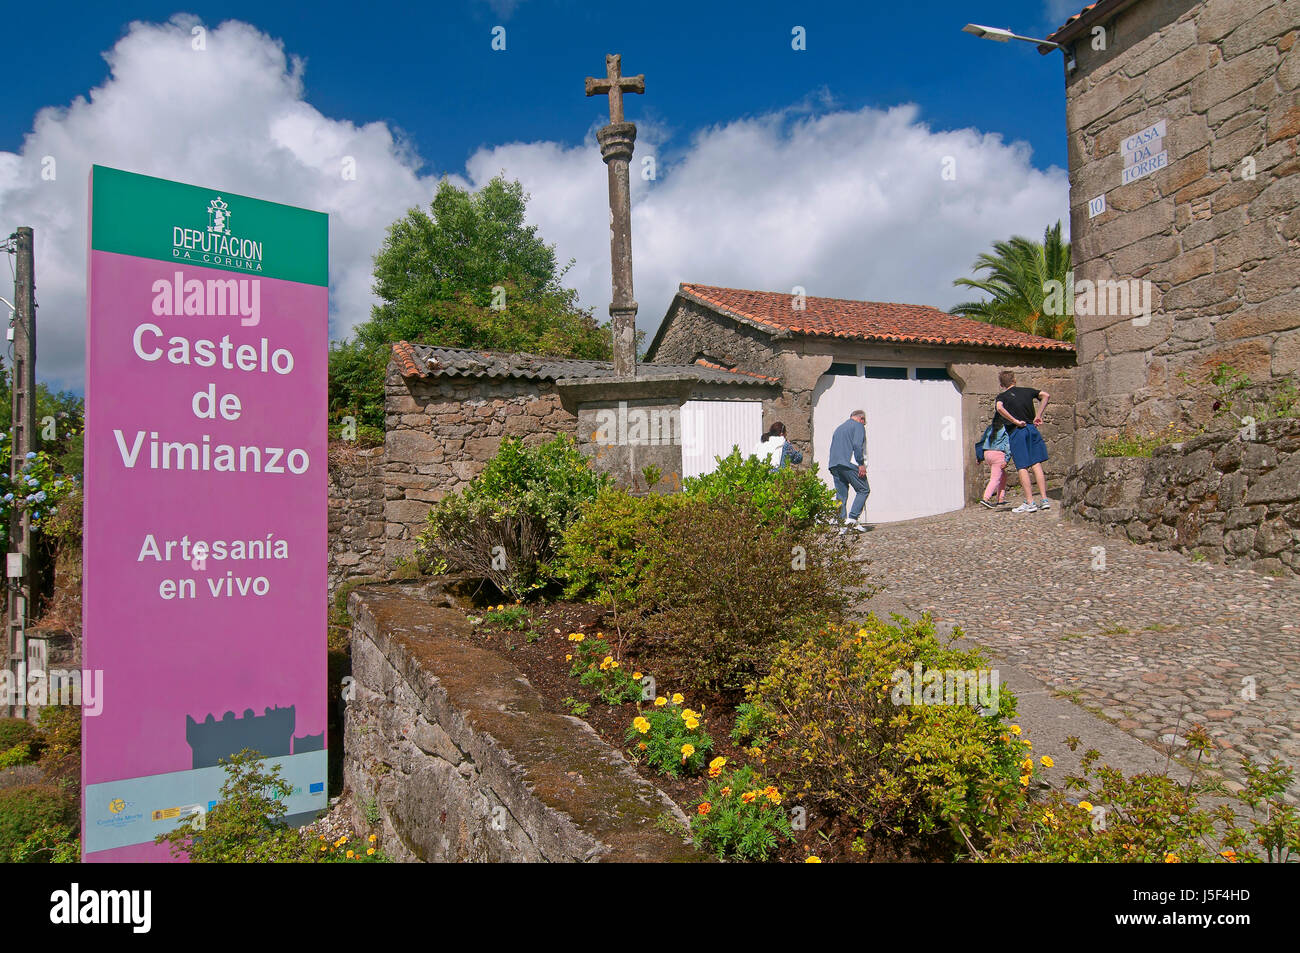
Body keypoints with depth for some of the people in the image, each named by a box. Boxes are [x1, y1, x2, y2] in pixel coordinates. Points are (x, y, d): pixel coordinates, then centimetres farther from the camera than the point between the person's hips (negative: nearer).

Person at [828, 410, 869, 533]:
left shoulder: (839, 428, 28)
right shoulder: (858, 426, 5)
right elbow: (857, 445, -12)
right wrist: (861, 464, -13)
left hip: (834, 465, 7)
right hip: (849, 464, -7)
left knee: (841, 495, 7)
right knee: (864, 490, 3)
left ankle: (841, 525, 1)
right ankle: (853, 518, -9)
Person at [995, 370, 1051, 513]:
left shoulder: (1002, 396, 2)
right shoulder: (1027, 391, 13)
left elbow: (1000, 408, -19)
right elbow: (1046, 395, 7)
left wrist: (1016, 421, -14)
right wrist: (1038, 416, 7)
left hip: (1017, 432, -4)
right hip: (1032, 428, 4)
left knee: (1022, 468, -3)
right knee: (1037, 465, 5)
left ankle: (1029, 503, -5)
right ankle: (1044, 500, 2)